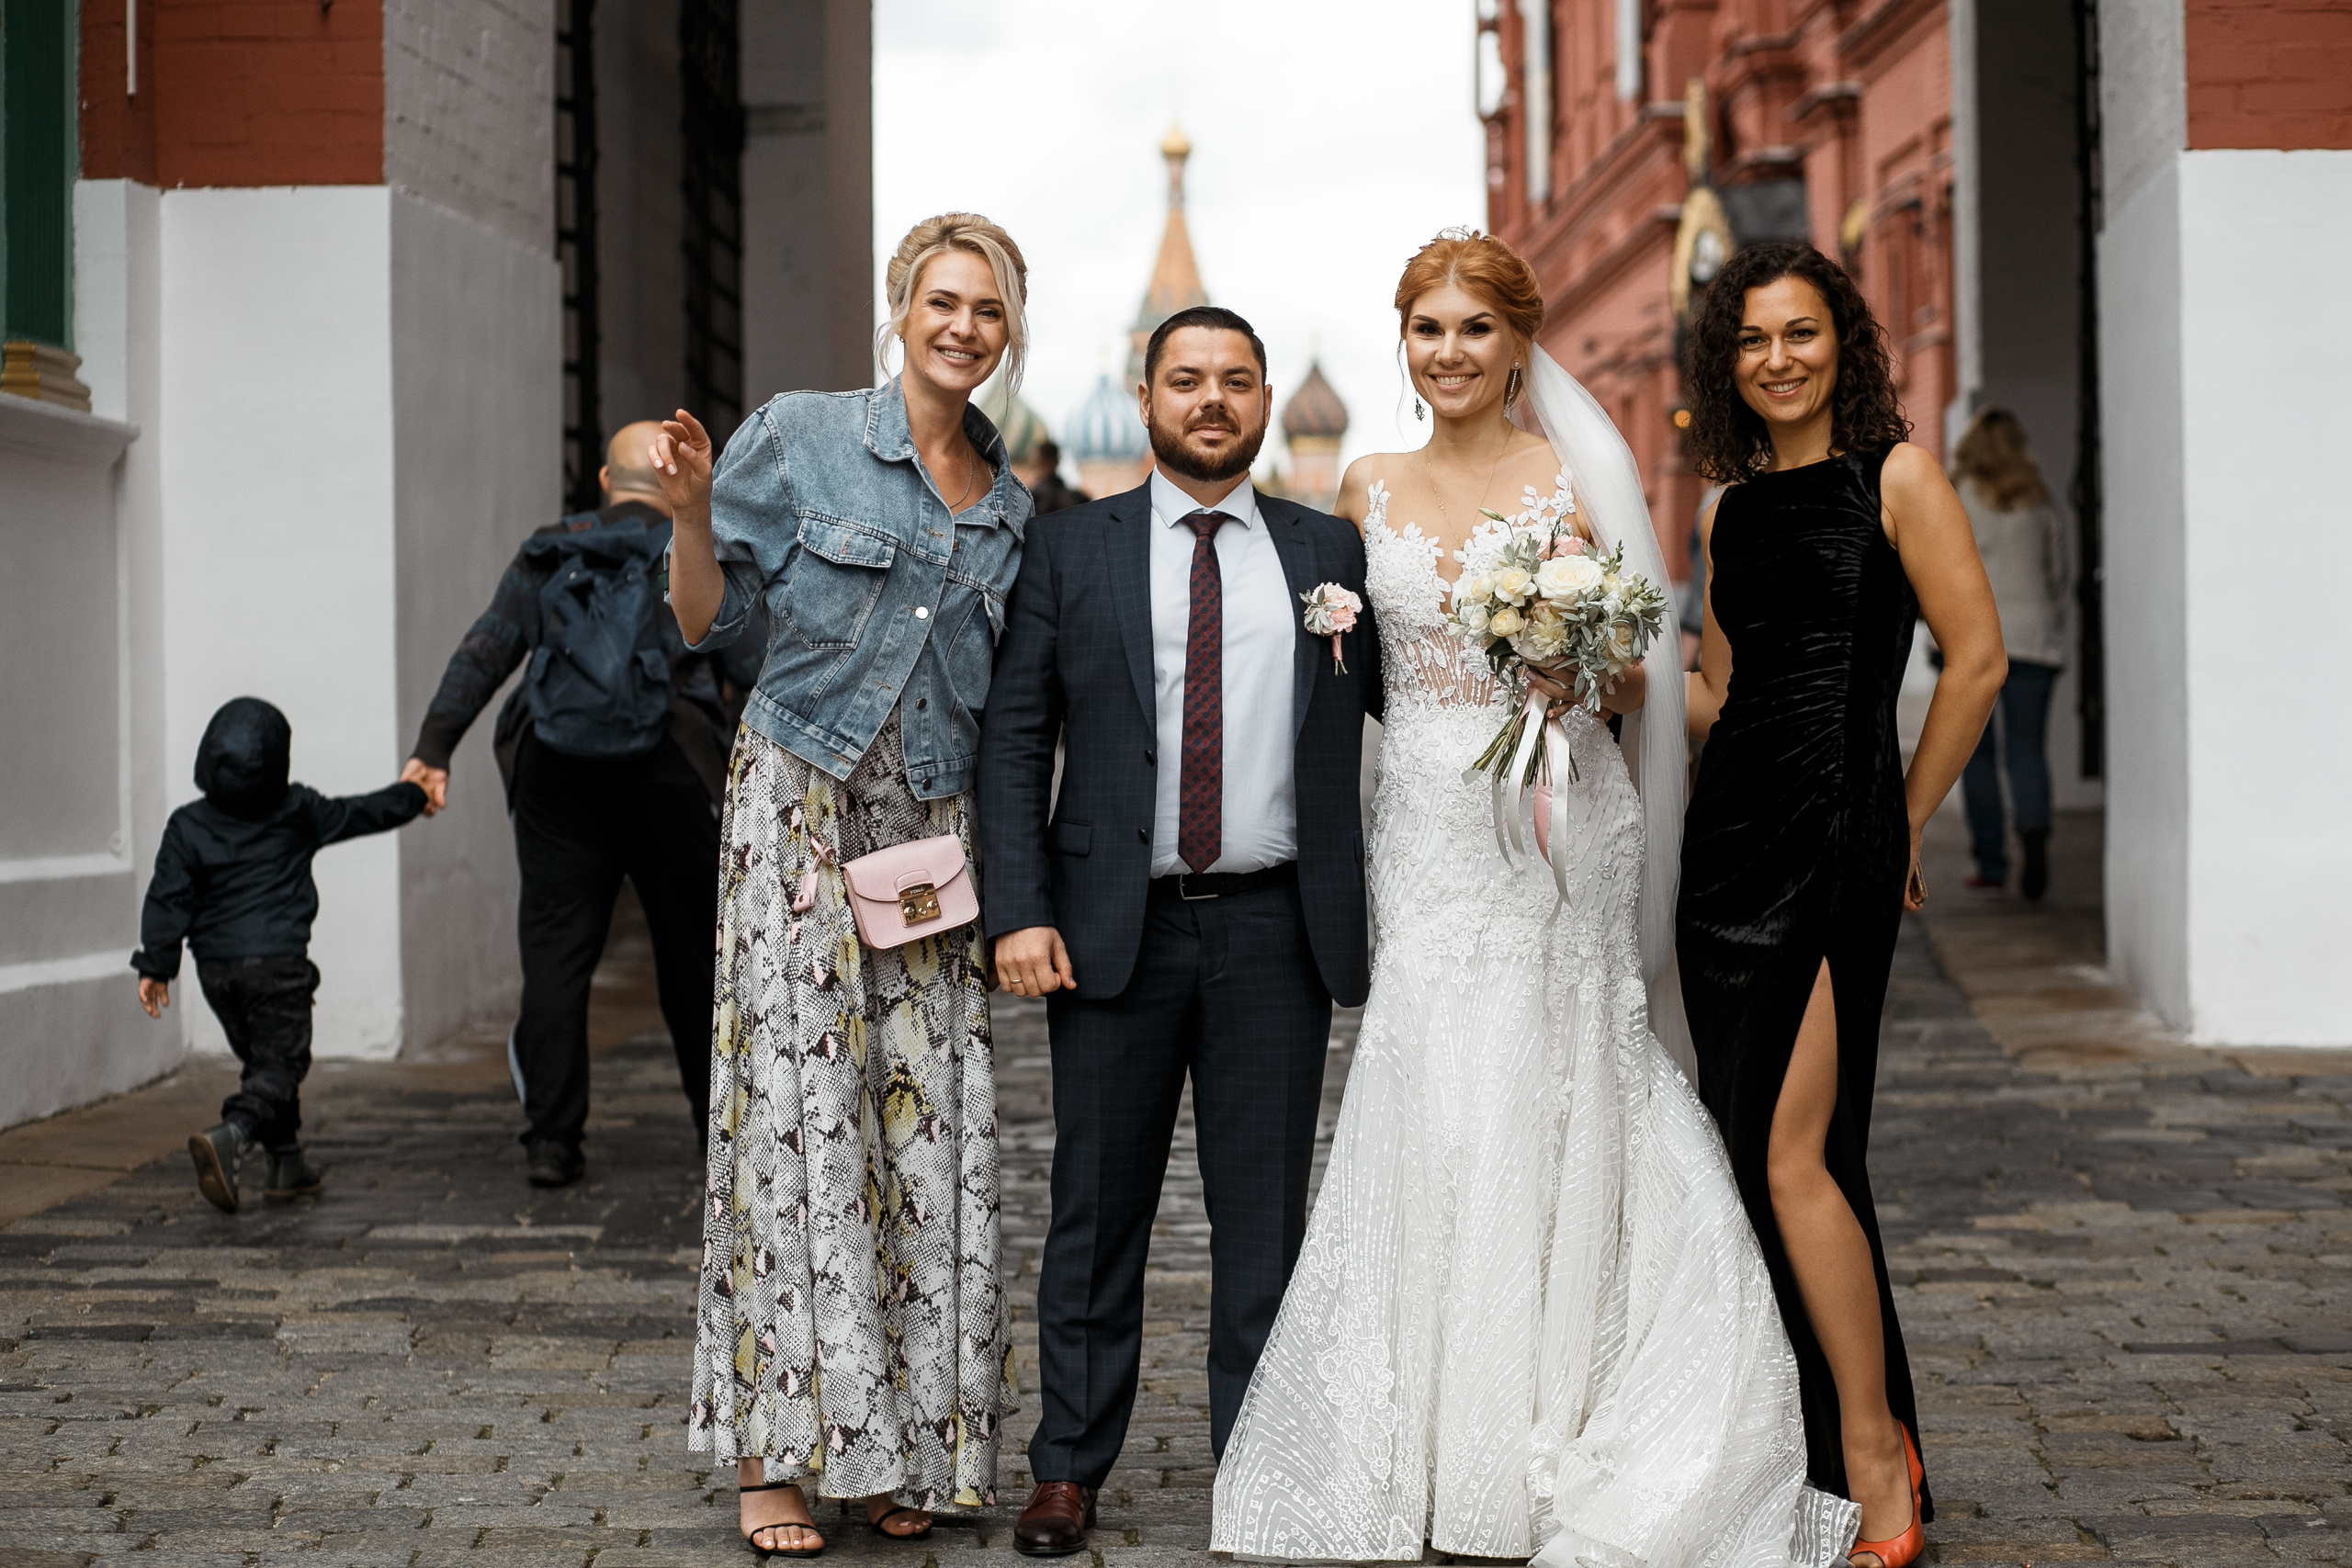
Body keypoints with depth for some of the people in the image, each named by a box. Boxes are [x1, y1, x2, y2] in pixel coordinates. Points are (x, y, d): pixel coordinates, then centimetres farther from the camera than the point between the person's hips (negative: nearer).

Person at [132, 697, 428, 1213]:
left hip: (215, 967, 4)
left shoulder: (187, 826, 1)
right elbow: (363, 814, 11)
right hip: (277, 962, -4)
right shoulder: (299, 813, -2)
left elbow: (169, 898, -2)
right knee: (279, 1065, -4)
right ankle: (228, 1136, -31)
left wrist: (156, 965, 1)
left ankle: (287, 1164, 24)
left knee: (260, 1061, 20)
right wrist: (412, 795, 28)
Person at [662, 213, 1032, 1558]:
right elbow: (710, 621, 1)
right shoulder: (799, 438, -1)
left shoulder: (1013, 509, 12)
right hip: (801, 804, -4)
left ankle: (904, 1445, 10)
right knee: (796, 1107, -6)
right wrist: (692, 515, -15)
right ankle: (776, 1454, 1)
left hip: (933, 828, 4)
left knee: (931, 1121, 0)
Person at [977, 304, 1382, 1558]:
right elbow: (1012, 741, 2)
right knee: (1098, 1209, 6)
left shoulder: (1330, 553, 9)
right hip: (1116, 928, -1)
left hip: (1275, 928, 1)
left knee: (1265, 1210, 7)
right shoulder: (1071, 550, 5)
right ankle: (1070, 1466, 17)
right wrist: (1019, 911, -7)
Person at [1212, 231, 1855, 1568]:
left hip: (1553, 824, -3)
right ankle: (1438, 1454, 11)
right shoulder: (1372, 489, 11)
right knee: (1429, 1120, 1)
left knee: (1543, 1121, -3)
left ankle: (1547, 1446, 8)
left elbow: (1638, 679, 2)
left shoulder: (1577, 482, 0)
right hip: (1426, 827, 3)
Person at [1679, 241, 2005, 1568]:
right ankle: (1813, 1457, 17)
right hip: (1731, 840, 6)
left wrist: (1905, 823, -1)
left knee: (1792, 1153, -11)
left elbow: (1978, 658, -5)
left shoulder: (1895, 476, -2)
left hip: (1838, 842, -6)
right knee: (1754, 1151, 6)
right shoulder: (1730, 509, 16)